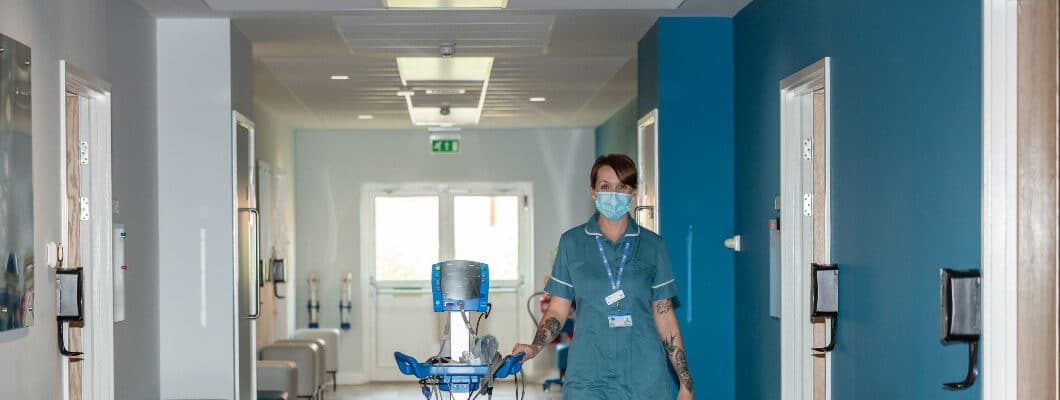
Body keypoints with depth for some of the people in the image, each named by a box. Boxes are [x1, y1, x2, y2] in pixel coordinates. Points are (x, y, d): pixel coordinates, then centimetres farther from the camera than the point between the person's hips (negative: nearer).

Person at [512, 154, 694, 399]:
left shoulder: (652, 245, 6)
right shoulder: (572, 243, 6)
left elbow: (664, 315, 7)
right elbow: (557, 310, 8)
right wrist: (535, 347, -11)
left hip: (645, 378, 0)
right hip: (588, 376, 0)